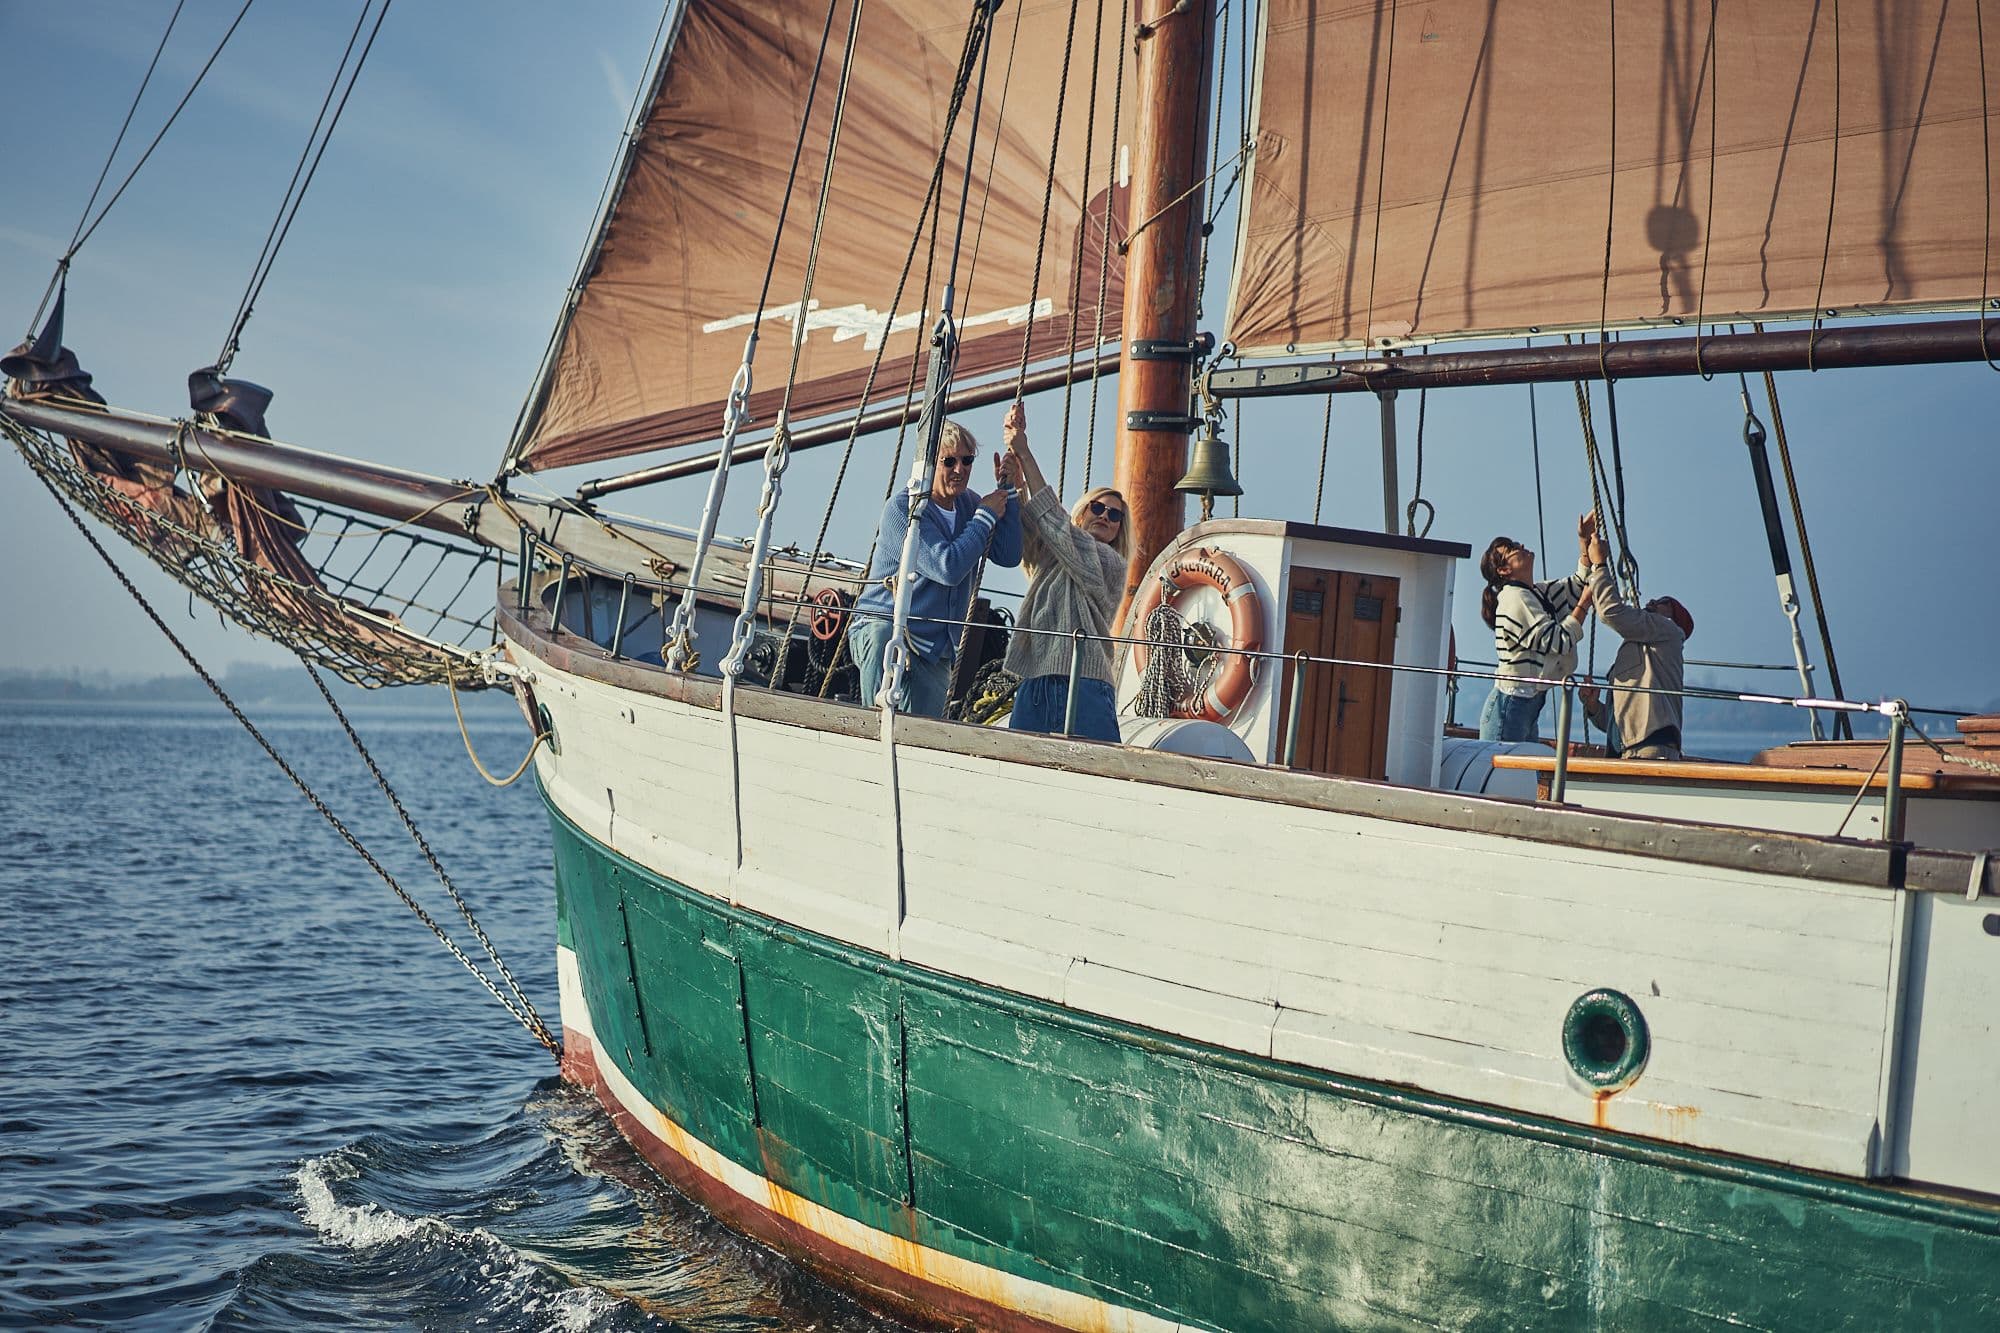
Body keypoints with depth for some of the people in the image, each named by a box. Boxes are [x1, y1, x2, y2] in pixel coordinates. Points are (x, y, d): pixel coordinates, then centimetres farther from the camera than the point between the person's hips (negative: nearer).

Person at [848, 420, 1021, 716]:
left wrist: (1006, 492, -4)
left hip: (935, 652, 7)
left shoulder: (968, 503, 10)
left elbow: (1008, 555, 1)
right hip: (882, 626, -7)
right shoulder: (902, 507, -13)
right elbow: (949, 567, -23)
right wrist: (985, 516, -13)